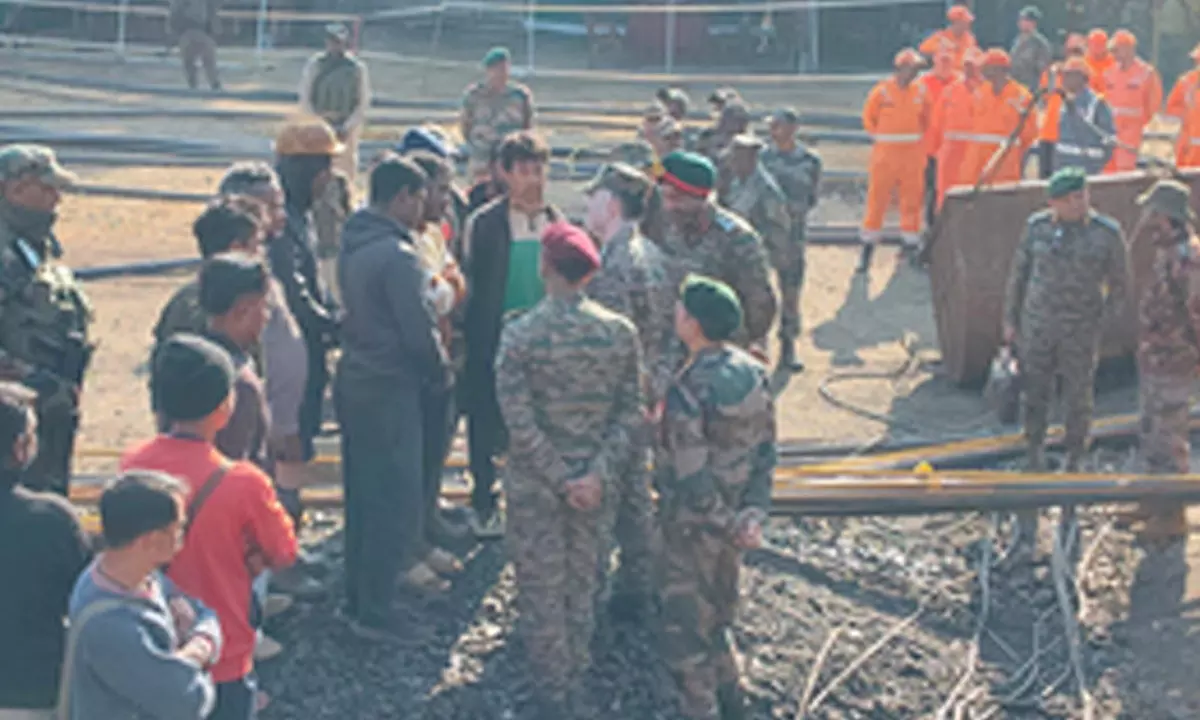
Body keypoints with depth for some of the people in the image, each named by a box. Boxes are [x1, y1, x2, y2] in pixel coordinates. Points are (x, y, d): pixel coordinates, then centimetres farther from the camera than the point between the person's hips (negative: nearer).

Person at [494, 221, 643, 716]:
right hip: (596, 486, 3)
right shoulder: (621, 332, -7)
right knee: (583, 583, 19)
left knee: (542, 588, 13)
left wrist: (563, 481, -11)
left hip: (534, 486, -3)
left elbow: (521, 426, -18)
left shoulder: (518, 336, -16)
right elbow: (632, 416, -8)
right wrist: (598, 475, -10)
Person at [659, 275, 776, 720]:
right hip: (731, 518, 8)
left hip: (695, 528, -8)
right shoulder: (753, 373, -6)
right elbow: (765, 453, -1)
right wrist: (755, 513, -4)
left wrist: (729, 526, -14)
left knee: (686, 631, 10)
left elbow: (692, 479, -26)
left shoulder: (687, 392, -29)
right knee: (719, 611, 27)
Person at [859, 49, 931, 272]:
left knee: (912, 200, 6)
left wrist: (917, 137, 7)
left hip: (913, 155, 3)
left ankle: (911, 245, 15)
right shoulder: (881, 91, -6)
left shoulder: (921, 92, 4)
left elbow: (927, 119, 17)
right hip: (885, 154, -3)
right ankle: (867, 249, 4)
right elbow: (868, 118, 5)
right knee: (877, 200, -2)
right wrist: (882, 138, 6)